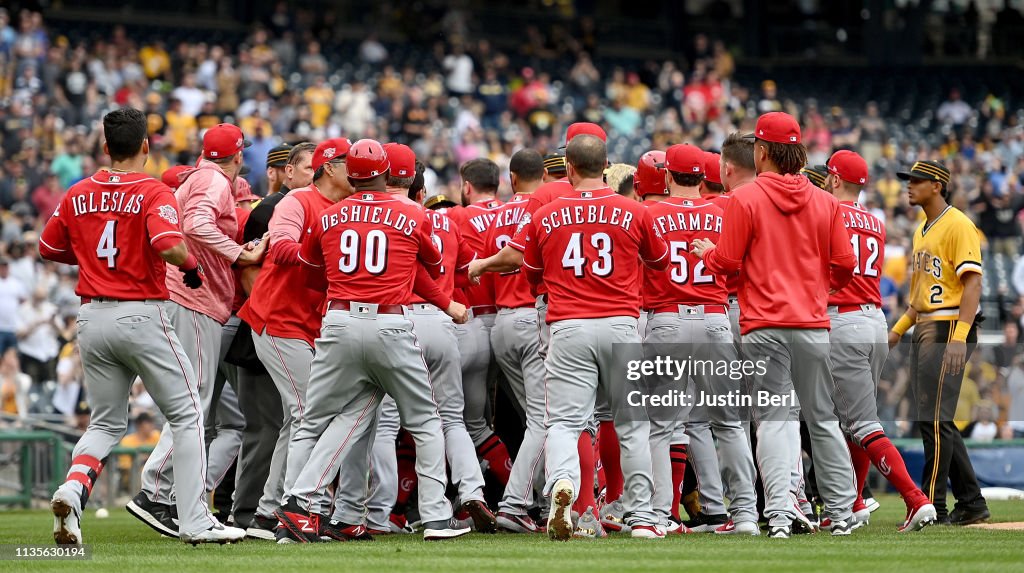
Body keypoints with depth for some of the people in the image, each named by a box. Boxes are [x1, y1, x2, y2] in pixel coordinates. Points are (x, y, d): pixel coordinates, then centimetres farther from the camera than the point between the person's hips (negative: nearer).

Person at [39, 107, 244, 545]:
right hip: (141, 316, -5)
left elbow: (48, 248, 15)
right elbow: (168, 245, -25)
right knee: (186, 414, 7)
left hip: (92, 317, 5)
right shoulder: (153, 193, -9)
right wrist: (191, 264, -5)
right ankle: (194, 521, 2)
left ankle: (73, 487, -14)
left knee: (106, 423, 16)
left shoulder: (78, 194, 7)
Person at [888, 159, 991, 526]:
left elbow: (972, 282, -17)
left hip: (949, 329, -10)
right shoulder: (922, 230, 20)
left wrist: (959, 337, -26)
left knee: (934, 419, -12)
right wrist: (898, 330, 20)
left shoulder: (958, 225, -10)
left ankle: (933, 507, -10)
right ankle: (971, 504, 16)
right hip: (924, 330, 10)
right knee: (936, 422, 10)